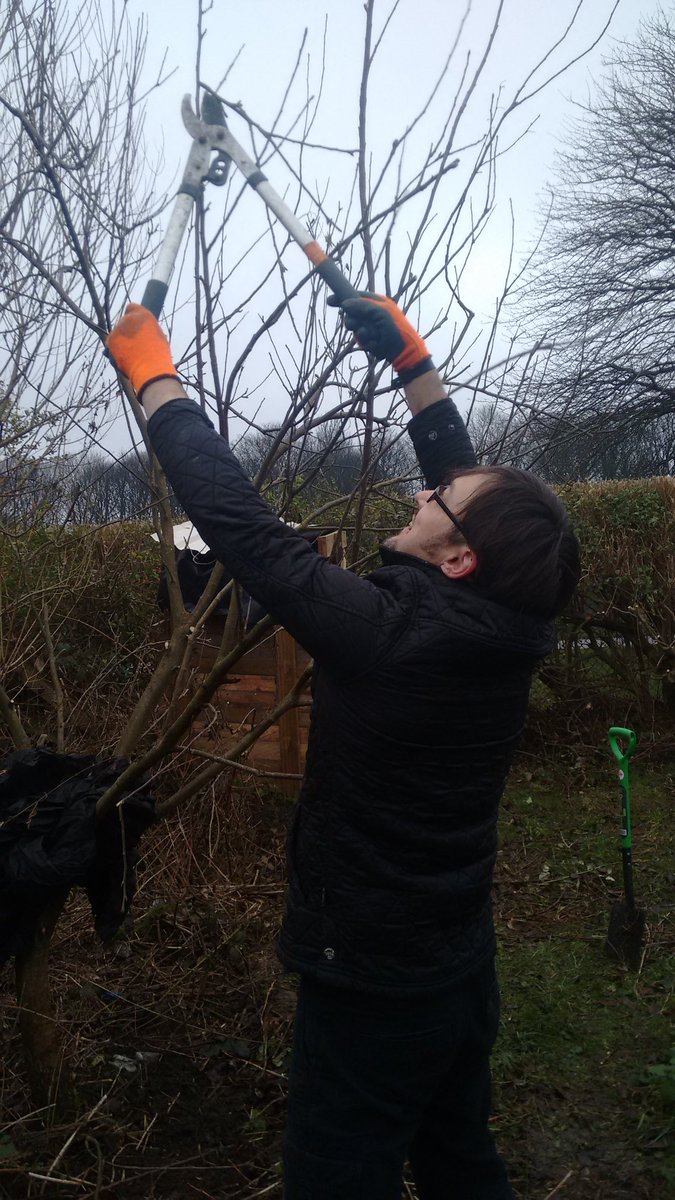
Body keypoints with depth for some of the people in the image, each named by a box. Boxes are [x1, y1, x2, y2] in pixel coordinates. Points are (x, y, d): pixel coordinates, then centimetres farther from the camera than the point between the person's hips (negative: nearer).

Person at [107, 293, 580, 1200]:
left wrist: (152, 373, -12)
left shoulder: (390, 631, -29)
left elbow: (240, 520, -24)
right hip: (465, 970, 7)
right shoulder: (504, 628, -9)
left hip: (372, 987, -7)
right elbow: (466, 474, 5)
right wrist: (411, 359, 9)